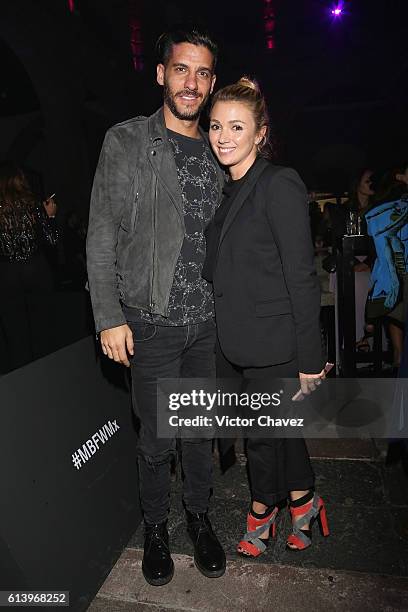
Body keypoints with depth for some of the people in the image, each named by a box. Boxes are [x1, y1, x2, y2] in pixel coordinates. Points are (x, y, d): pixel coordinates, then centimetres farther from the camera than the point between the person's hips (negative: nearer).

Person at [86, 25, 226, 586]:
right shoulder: (125, 142, -2)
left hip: (206, 322, 4)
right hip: (151, 323, -3)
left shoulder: (215, 155, 10)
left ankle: (199, 516, 39)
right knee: (157, 438, 9)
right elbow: (102, 236, -5)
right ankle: (156, 525, 35)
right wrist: (110, 316, -10)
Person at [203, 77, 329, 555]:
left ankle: (263, 508, 40)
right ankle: (301, 500, 44)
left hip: (277, 341, -7)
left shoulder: (279, 184, -14)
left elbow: (302, 278, -17)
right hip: (249, 338, 7)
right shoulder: (229, 193, 11)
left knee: (263, 428, 11)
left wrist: (309, 358, -17)